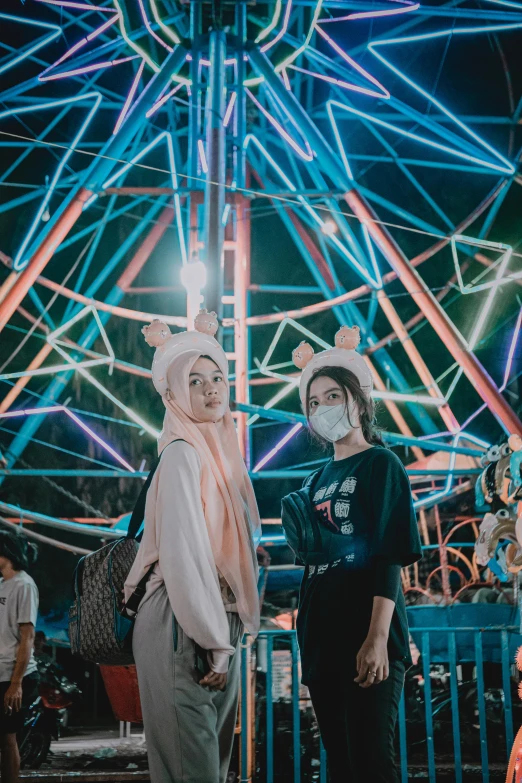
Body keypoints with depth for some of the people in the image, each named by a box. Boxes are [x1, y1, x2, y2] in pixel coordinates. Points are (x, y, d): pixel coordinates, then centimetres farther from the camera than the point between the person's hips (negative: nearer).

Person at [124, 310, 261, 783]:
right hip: (184, 629, -9)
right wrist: (215, 641, -16)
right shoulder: (183, 455, -14)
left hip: (218, 623, 9)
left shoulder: (220, 448, 12)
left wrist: (227, 635, 12)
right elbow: (183, 557, -20)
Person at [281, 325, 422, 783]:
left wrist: (378, 639, -20)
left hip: (365, 639, -7)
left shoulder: (380, 464, -4)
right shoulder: (318, 480, 16)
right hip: (322, 637, 7)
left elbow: (390, 557, -13)